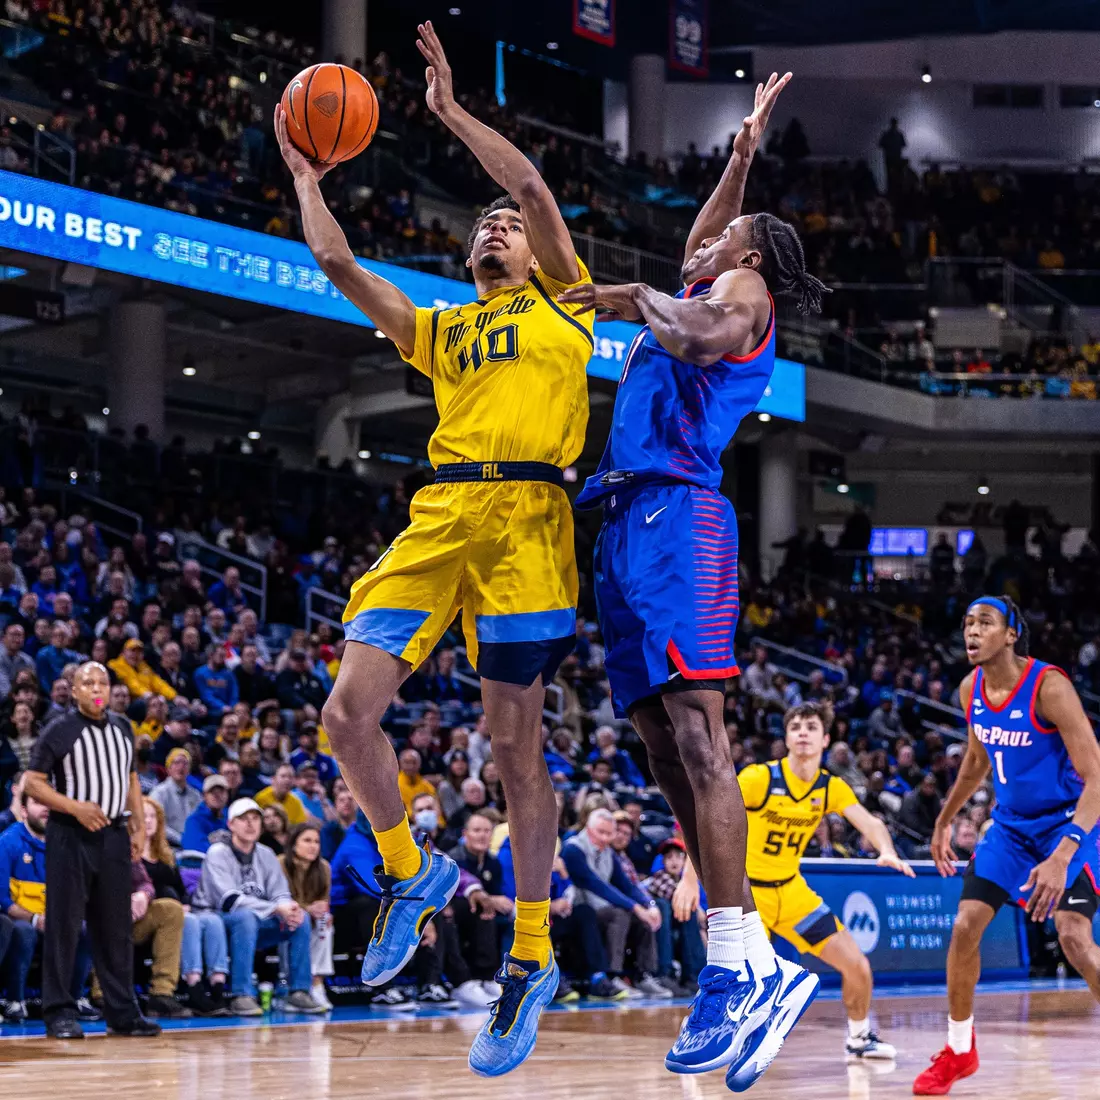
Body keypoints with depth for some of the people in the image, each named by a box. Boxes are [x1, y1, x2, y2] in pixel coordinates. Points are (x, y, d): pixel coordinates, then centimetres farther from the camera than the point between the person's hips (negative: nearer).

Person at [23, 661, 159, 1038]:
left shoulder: (122, 729, 11)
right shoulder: (59, 731, -6)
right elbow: (32, 782, -7)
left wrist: (139, 825, 9)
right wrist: (76, 807, -18)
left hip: (113, 836, 5)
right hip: (70, 836, -5)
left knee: (115, 925, 7)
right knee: (64, 924, -4)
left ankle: (122, 1012, 12)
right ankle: (59, 1013, 1)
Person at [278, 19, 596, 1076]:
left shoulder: (559, 300, 16)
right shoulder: (440, 328, 29)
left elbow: (531, 184, 2)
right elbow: (336, 261, 26)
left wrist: (451, 110, 7)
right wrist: (304, 173, 31)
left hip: (525, 514, -5)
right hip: (438, 516, 5)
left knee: (515, 742, -6)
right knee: (348, 714, -7)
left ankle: (531, 959, 3)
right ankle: (410, 874, 17)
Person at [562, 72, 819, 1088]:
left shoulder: (744, 293, 5)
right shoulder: (698, 299, 30)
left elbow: (701, 334, -19)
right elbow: (695, 244, 51)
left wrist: (633, 299, -3)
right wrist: (744, 152, 52)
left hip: (677, 518, -9)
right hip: (627, 528, 9)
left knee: (695, 734, -20)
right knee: (667, 750, -1)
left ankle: (743, 967, -28)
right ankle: (739, 966, -6)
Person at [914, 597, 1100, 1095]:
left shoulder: (1048, 686, -25)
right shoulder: (971, 689, -4)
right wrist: (944, 820, 23)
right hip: (1011, 823, 7)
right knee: (965, 927, 0)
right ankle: (959, 1050, 19)